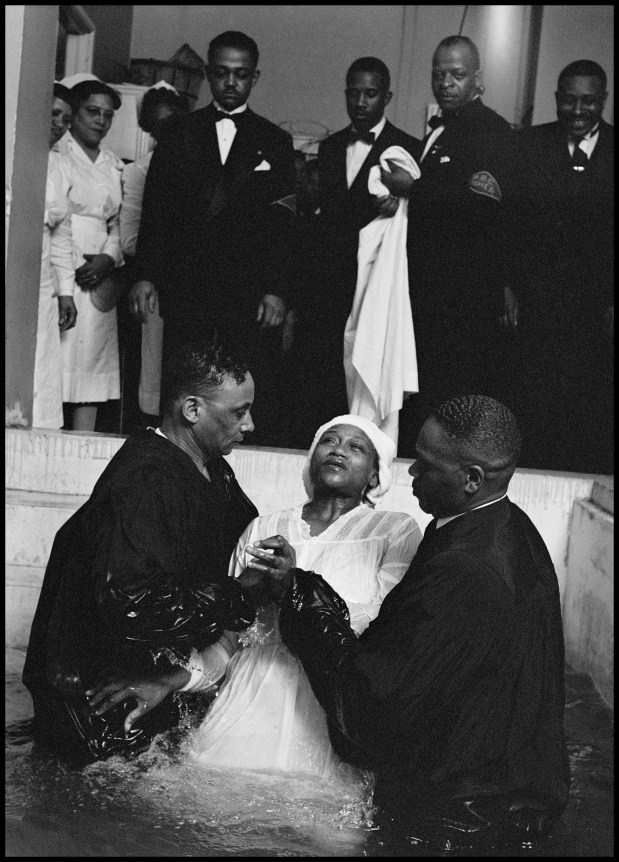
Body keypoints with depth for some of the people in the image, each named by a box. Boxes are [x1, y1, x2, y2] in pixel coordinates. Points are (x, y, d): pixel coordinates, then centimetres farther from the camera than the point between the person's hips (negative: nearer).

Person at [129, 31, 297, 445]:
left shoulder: (275, 142, 11)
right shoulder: (179, 134, 14)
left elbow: (283, 223, 4)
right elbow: (155, 211, 9)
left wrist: (277, 290, -6)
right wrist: (145, 276, -1)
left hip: (251, 295, -1)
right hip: (185, 290, 1)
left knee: (256, 406, -7)